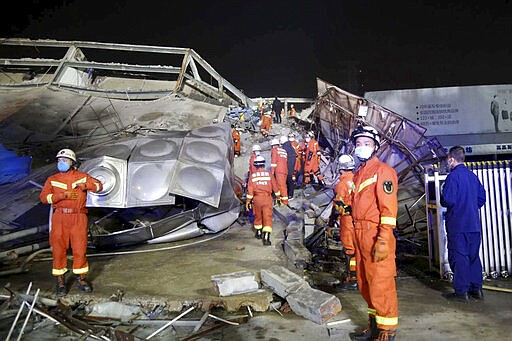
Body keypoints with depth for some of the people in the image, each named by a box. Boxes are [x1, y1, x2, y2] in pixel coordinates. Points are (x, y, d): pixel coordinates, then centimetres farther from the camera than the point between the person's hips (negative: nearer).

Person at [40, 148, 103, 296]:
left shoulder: (82, 177, 10)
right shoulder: (52, 179, 9)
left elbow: (99, 185, 10)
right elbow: (43, 197, -1)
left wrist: (85, 185, -9)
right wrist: (63, 195, -13)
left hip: (78, 218, 0)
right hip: (60, 217, 0)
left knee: (80, 249, 1)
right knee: (59, 249, 2)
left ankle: (81, 279, 16)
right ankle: (60, 282, 15)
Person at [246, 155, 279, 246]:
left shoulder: (253, 175, -1)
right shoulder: (268, 174, 0)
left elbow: (250, 189, -3)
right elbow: (274, 186, 7)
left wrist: (248, 201, 4)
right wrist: (278, 197, 20)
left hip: (257, 198, 1)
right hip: (267, 198, -1)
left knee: (258, 216, 20)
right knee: (267, 218, -4)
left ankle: (258, 233, 36)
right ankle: (266, 238, -14)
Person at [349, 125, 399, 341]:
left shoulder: (382, 170, -7)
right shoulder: (358, 174, 18)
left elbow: (389, 207, -15)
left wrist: (384, 240, -20)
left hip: (376, 235, -9)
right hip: (360, 234, 9)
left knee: (380, 284, -3)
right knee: (365, 283, 16)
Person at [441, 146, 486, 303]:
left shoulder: (453, 176, -14)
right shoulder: (473, 176, 10)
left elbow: (448, 200, -21)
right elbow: (482, 198, 14)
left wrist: (442, 201, 0)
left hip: (458, 225, -7)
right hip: (474, 224, 8)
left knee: (458, 257, -1)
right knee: (473, 255, 15)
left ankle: (461, 291, 4)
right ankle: (476, 289, 23)